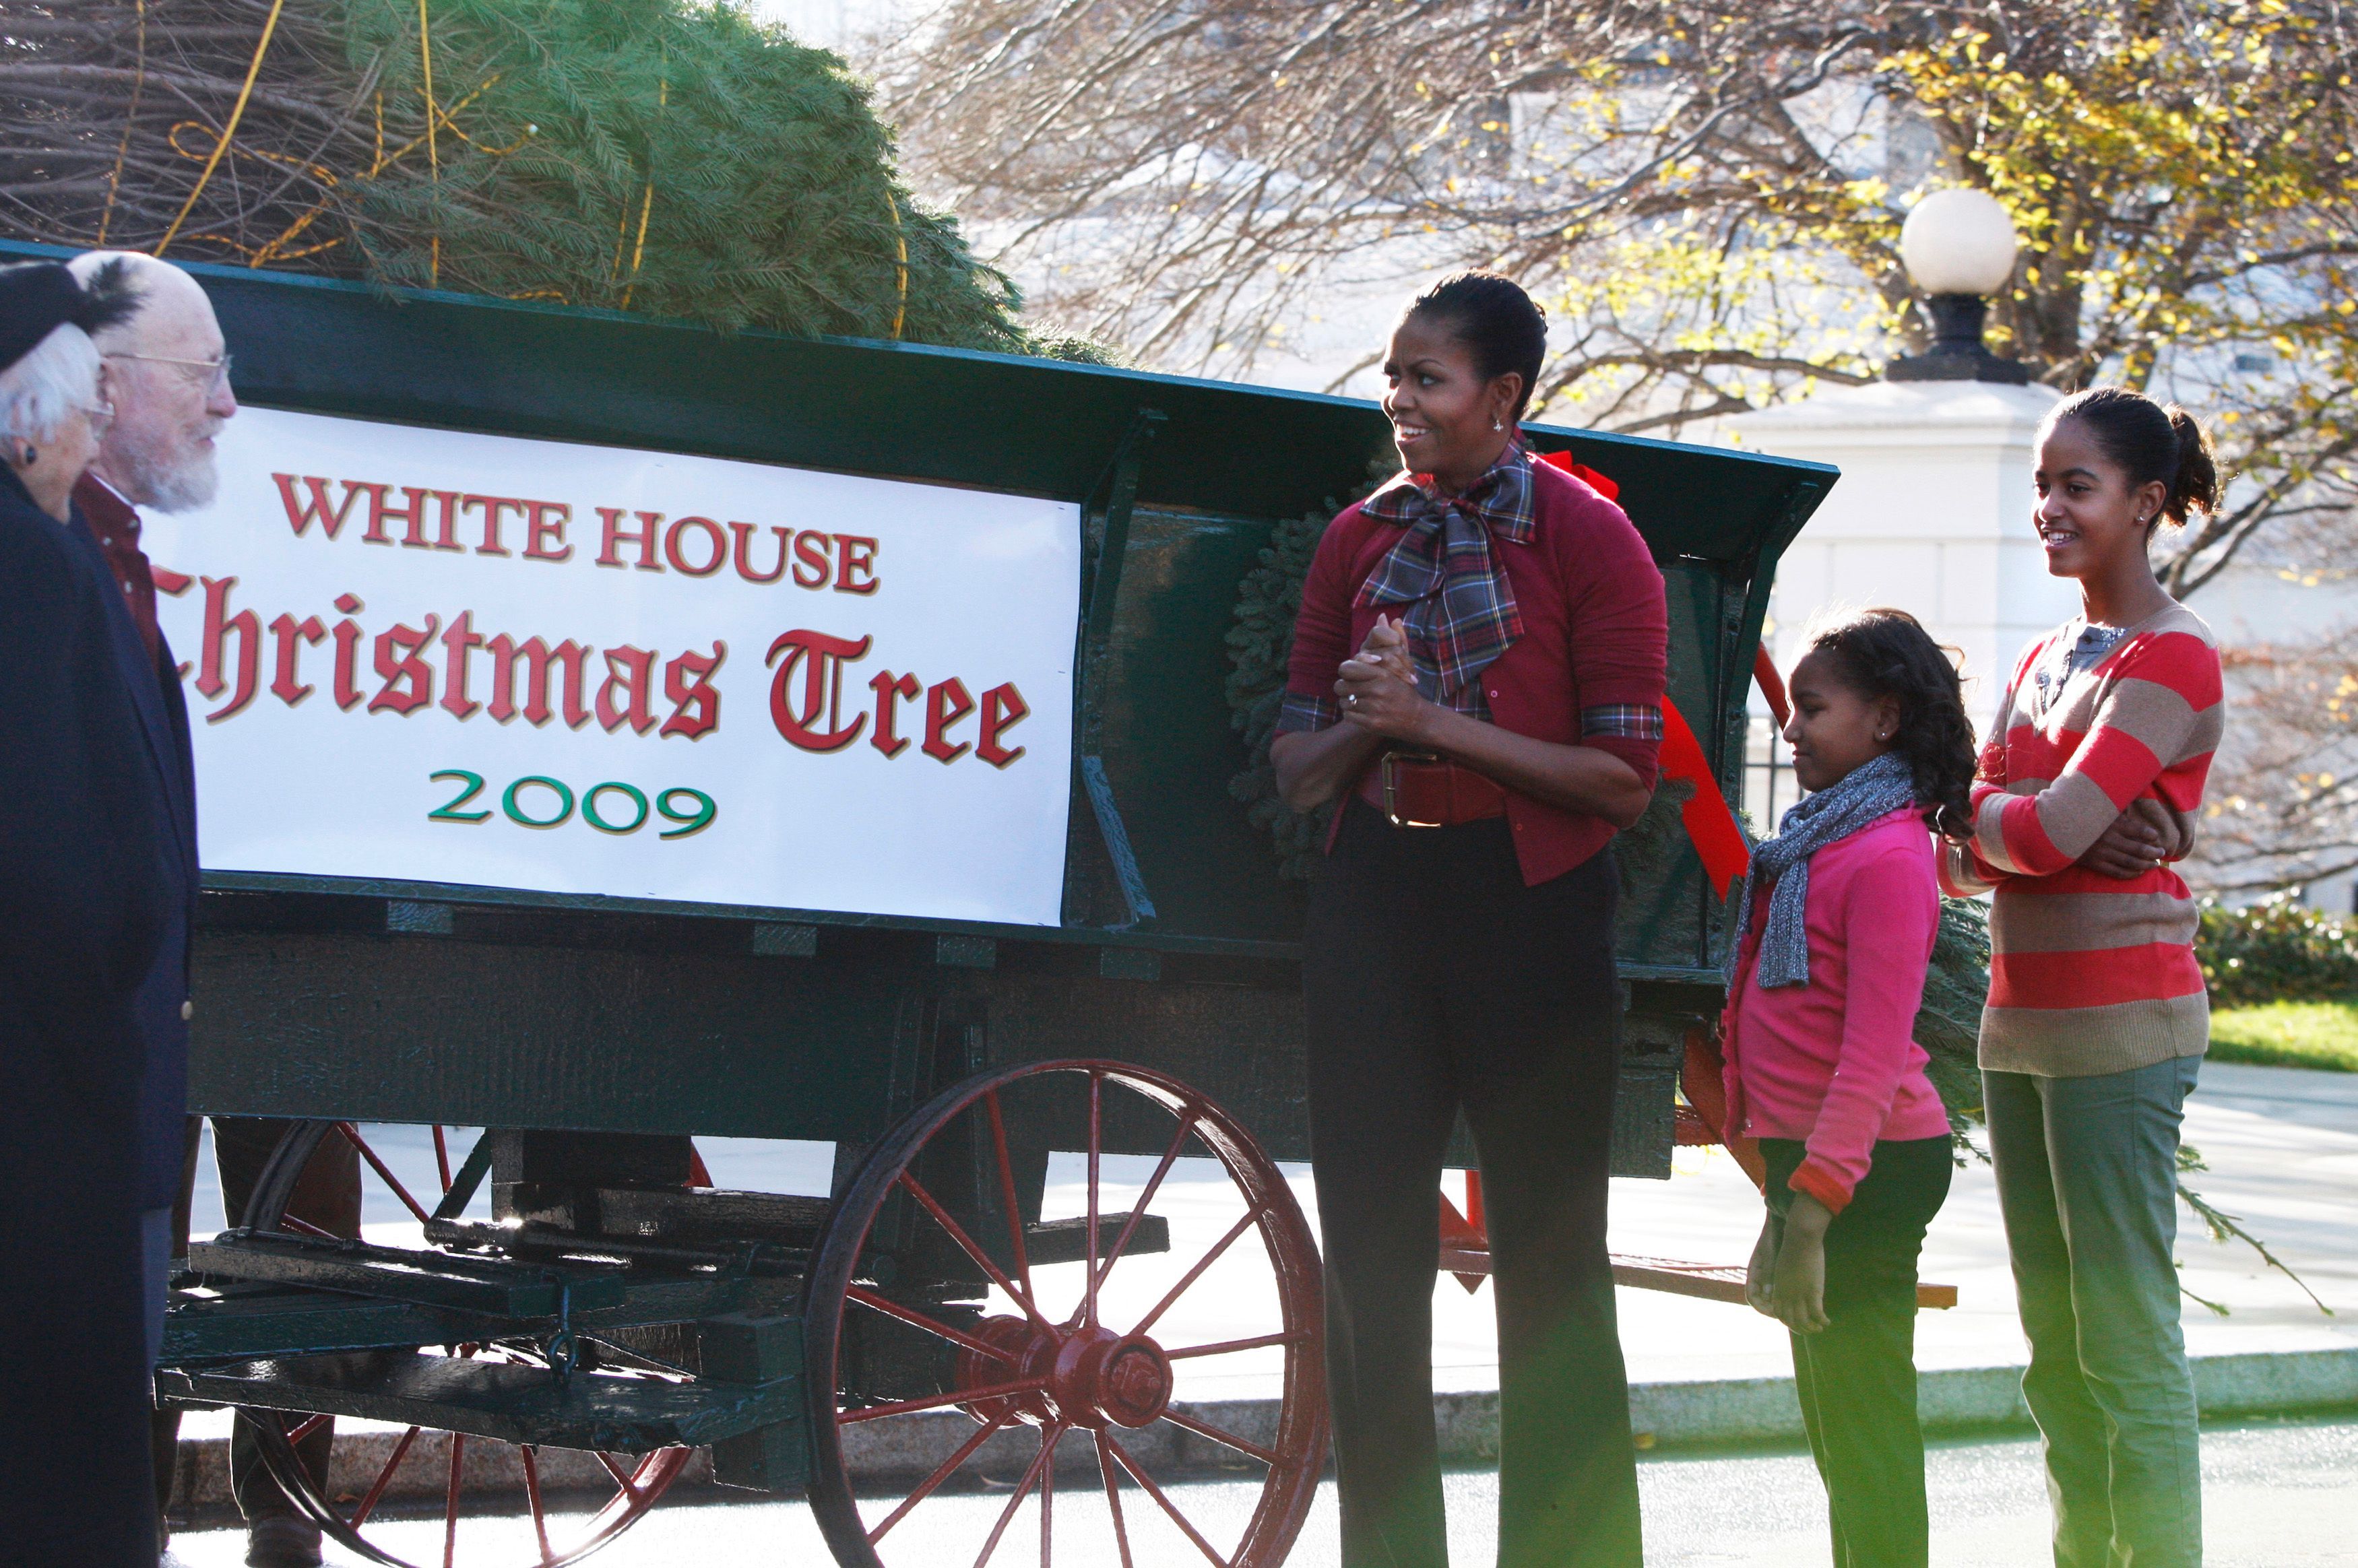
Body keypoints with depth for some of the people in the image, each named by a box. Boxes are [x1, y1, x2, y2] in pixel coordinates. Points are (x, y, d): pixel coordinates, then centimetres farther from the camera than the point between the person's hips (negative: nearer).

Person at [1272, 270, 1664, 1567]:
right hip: (1374, 904, 5)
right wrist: (1365, 725, -10)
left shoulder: (1587, 539, -5)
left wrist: (1440, 722, -17)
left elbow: (1623, 778, -11)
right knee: (1372, 1258, 7)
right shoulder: (1360, 540, 9)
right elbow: (1294, 770, 11)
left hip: (1531, 912, -5)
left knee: (1549, 1265, 2)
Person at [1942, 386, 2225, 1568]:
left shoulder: (2170, 658, -9)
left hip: (2119, 1020, -9)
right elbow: (1981, 856, 12)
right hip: (2022, 1016, 9)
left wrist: (1980, 817, -1)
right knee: (2054, 1348, 10)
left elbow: (2049, 833, -19)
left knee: (2127, 1346, -9)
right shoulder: (2046, 658, 17)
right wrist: (2036, 826, -9)